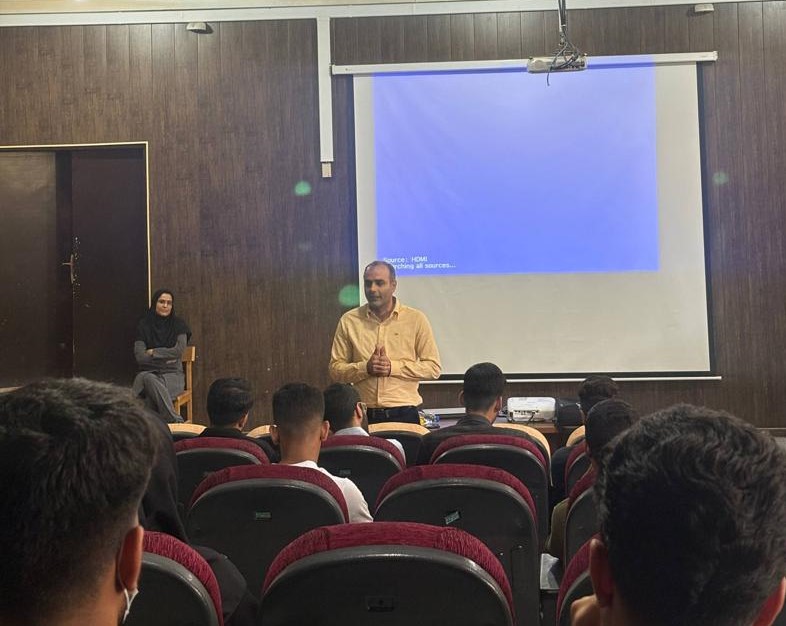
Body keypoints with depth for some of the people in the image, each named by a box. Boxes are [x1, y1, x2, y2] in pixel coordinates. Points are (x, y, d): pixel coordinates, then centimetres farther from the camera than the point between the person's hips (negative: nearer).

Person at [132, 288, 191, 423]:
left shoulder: (178, 325, 5)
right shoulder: (144, 325, 6)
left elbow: (178, 351, -8)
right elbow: (140, 356, -2)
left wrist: (153, 352, -5)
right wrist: (165, 359, -7)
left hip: (172, 374, -1)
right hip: (149, 372, 1)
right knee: (149, 380, -37)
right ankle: (176, 421, -38)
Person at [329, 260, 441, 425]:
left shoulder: (415, 319, 0)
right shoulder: (349, 320, 4)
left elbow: (433, 367, -1)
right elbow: (335, 369, 4)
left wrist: (393, 367, -12)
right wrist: (366, 368, -13)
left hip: (403, 414, -1)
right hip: (363, 416, 1)